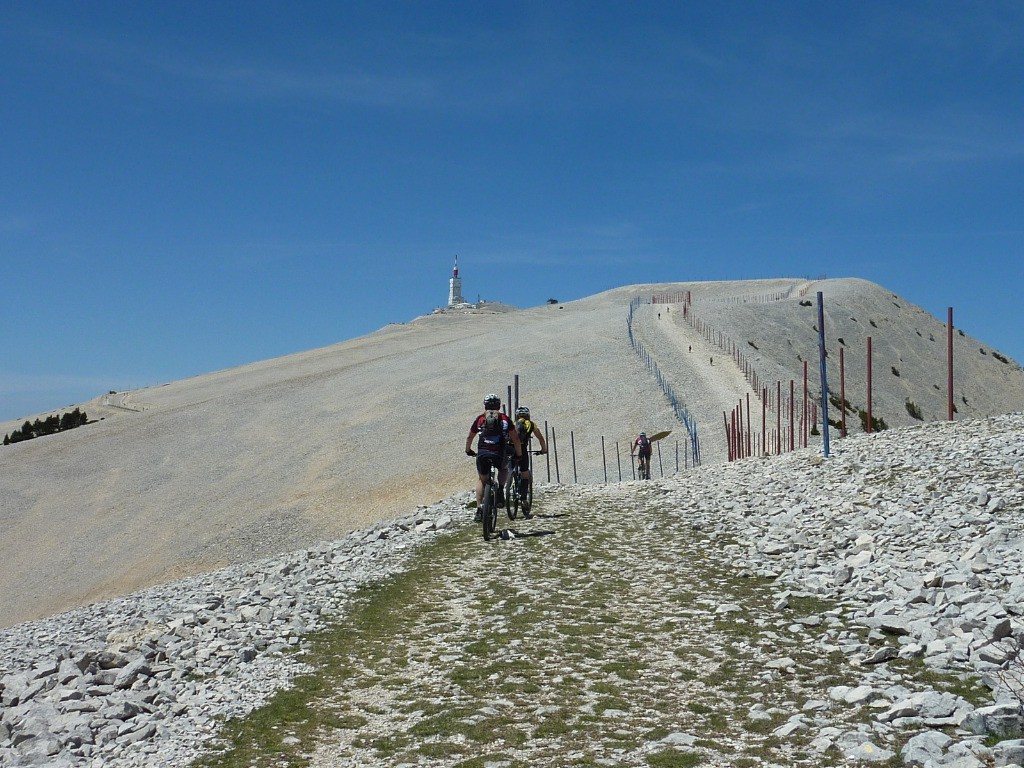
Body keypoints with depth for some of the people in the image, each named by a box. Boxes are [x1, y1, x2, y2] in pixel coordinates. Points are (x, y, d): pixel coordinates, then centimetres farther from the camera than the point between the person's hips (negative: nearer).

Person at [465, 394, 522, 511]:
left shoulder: (480, 419, 14)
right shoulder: (505, 419, 11)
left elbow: (469, 437, 24)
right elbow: (515, 438, 10)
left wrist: (468, 451, 41)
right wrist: (519, 454, 22)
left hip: (482, 454, 1)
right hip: (499, 455, -1)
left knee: (481, 480, 22)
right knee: (504, 468, 33)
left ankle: (479, 508, 11)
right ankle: (500, 489, 8)